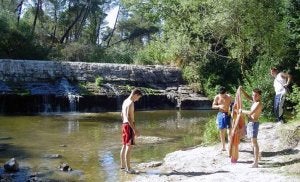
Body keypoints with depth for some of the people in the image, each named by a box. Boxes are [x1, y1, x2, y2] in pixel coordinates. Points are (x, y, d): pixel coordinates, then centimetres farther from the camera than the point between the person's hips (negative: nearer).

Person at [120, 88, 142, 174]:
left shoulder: (125, 101, 13)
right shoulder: (131, 103, -16)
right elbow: (129, 117, -23)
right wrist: (135, 129, -25)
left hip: (124, 124, 10)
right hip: (129, 125, -10)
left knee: (124, 146, 15)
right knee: (129, 147, -8)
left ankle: (123, 166, 24)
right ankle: (128, 168, -7)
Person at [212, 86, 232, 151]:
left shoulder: (229, 97, -1)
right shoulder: (217, 97, 0)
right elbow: (213, 106, 4)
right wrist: (219, 106, -14)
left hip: (228, 114, -1)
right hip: (221, 114, 1)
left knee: (230, 130, -5)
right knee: (222, 131, 4)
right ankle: (223, 146, 12)